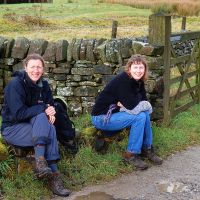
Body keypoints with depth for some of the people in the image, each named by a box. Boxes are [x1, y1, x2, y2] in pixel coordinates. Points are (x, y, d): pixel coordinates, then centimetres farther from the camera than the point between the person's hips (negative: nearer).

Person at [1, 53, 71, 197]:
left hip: (34, 127, 5)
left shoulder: (44, 85, 4)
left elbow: (51, 106, 6)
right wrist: (43, 109, -24)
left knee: (50, 129, -28)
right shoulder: (16, 84, -16)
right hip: (12, 129, -5)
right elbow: (18, 113, -23)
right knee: (41, 118, -31)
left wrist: (51, 113, -18)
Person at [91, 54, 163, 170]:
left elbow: (144, 102, -2)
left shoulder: (139, 81, 3)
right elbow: (132, 105, -28)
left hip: (115, 113, 8)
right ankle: (131, 154, -12)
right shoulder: (122, 80, -23)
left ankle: (147, 149, 3)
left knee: (145, 112, -7)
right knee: (139, 117, -22)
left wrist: (123, 104, -14)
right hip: (101, 117, -8)